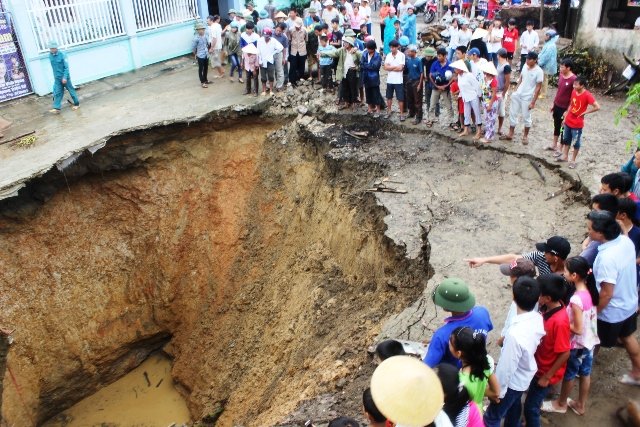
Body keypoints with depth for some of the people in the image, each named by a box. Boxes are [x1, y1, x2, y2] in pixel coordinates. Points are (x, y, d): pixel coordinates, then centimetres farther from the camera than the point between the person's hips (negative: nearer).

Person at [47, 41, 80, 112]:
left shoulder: (62, 55, -15)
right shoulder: (50, 56, 3)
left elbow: (66, 67, -16)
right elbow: (53, 67, 14)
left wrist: (65, 77, -21)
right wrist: (55, 76, 18)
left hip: (65, 77, -5)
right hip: (57, 78, 5)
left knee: (71, 90, 8)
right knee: (57, 93, 2)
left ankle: (77, 104, 22)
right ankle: (57, 108, 0)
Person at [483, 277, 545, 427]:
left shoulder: (515, 334, -41)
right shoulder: (538, 319, -18)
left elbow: (506, 367, -28)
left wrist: (497, 391, -12)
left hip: (513, 380, -7)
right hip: (526, 375, 7)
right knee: (514, 405, 33)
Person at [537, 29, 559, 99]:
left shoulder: (551, 46, -21)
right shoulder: (548, 44, 10)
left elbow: (546, 56, -23)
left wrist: (539, 63, -18)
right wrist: (538, 58, -2)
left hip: (547, 65, -9)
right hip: (545, 64, 9)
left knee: (544, 80, -1)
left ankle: (543, 94, 7)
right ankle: (541, 92, 30)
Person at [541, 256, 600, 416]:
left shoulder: (576, 299, -32)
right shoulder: (592, 292, -8)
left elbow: (578, 329, -26)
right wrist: (566, 317, 4)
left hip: (577, 345, -7)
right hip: (590, 341, 7)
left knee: (568, 375, 15)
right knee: (585, 373, 22)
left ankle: (561, 403, 36)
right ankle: (581, 405, 41)